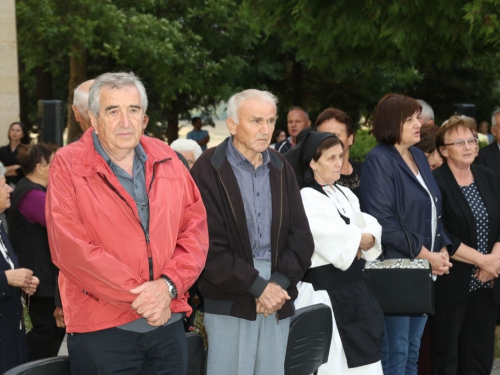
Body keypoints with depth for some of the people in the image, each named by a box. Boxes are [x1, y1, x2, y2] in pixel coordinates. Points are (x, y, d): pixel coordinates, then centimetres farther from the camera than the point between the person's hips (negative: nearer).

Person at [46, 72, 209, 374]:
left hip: (169, 324, 4)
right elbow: (70, 248, -15)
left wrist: (168, 285, -11)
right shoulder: (68, 165, -7)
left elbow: (195, 229, 5)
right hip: (101, 330, -4)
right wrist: (138, 296, -15)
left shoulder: (166, 160, 7)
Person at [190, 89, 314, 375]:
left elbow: (301, 236, 7)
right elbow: (210, 246, -12)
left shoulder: (281, 169, 11)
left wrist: (280, 282, -8)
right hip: (230, 300, -5)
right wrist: (257, 285, -13)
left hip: (278, 298, 5)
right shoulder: (209, 170, -7)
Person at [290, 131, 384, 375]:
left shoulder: (346, 195, 14)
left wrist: (360, 242, -12)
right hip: (323, 292, -8)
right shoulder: (307, 198, -11)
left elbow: (373, 228, 8)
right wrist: (360, 238, -3)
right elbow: (333, 238, -19)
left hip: (352, 290, 8)